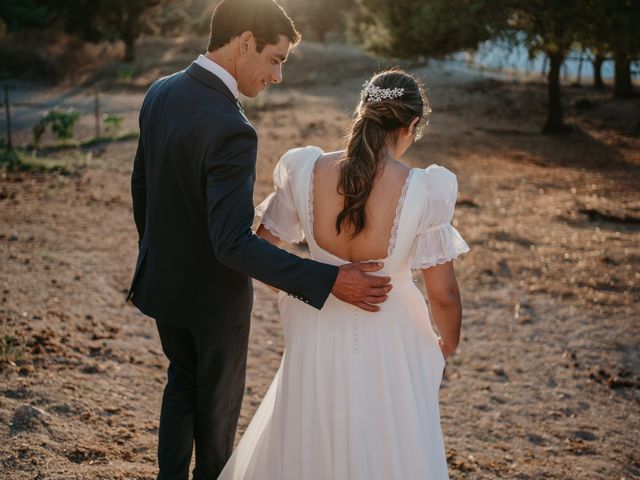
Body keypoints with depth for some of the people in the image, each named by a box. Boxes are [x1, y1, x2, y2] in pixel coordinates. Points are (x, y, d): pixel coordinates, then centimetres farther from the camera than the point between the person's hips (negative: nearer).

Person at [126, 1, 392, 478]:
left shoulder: (161, 93, -7)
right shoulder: (231, 131, -33)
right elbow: (234, 243, -35)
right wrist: (330, 281, -35)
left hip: (163, 277, 7)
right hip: (213, 294, -7)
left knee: (182, 378, 28)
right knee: (219, 396, 19)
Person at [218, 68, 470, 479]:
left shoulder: (305, 171, -16)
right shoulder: (425, 190, -24)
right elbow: (443, 295, -16)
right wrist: (447, 346, 5)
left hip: (318, 341, 3)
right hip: (387, 351, -2)